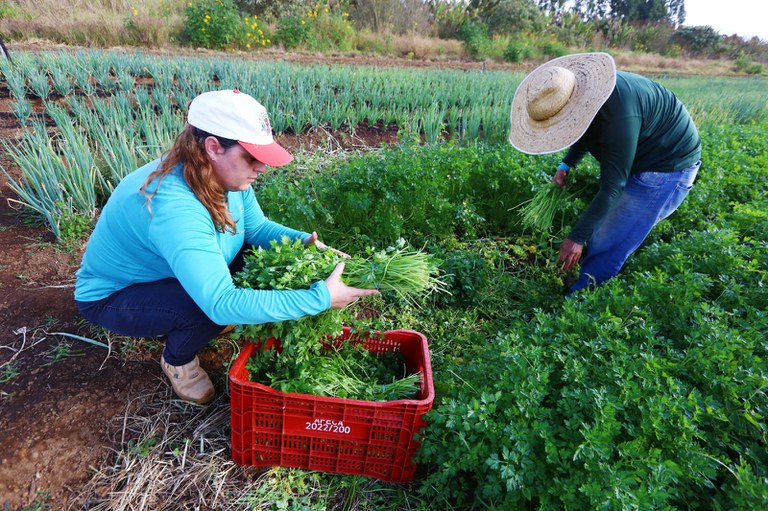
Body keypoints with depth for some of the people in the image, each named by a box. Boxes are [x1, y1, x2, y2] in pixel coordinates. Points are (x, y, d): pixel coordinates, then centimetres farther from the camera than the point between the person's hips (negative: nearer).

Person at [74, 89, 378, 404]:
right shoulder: (173, 206, -41)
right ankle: (177, 361, 3)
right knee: (210, 308, -34)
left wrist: (307, 242, -22)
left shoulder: (227, 177, -17)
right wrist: (320, 298, -45)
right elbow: (222, 304, -46)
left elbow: (257, 226, -2)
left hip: (168, 274, 7)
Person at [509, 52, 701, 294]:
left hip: (668, 165, -9)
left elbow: (611, 188, -31)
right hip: (638, 158, 9)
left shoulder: (619, 115, -37)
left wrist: (578, 237, -25)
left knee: (606, 249, -13)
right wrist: (566, 165, 0)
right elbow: (588, 131, 14)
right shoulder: (581, 92, -9)